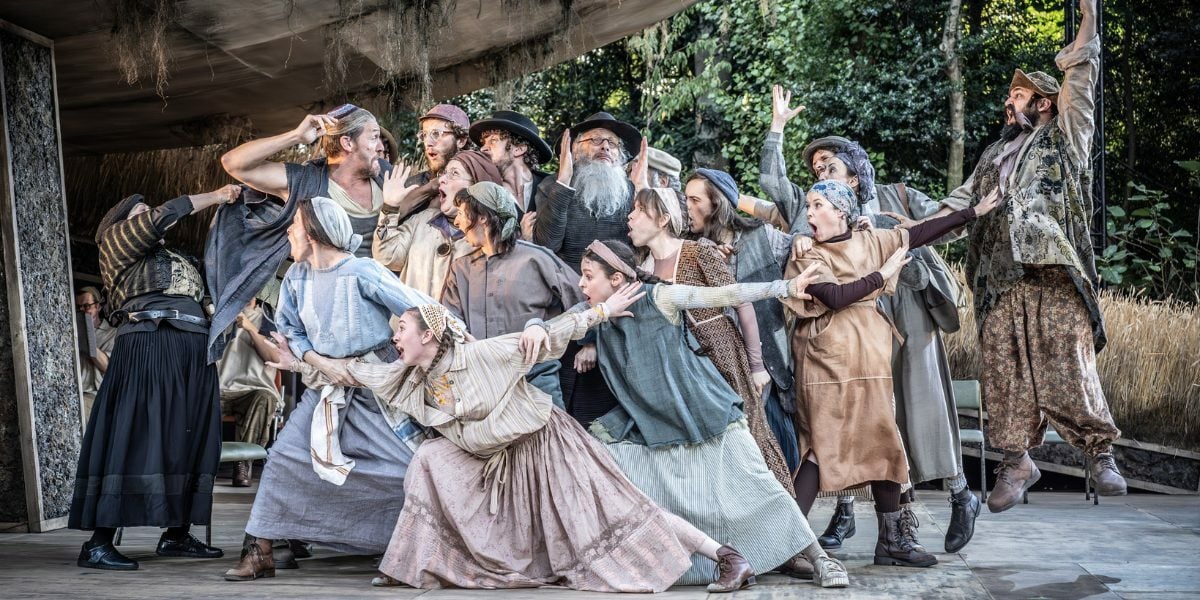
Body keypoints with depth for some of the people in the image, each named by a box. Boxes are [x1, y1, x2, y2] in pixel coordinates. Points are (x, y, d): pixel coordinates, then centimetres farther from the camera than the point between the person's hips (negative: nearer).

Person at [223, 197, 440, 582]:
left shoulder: (362, 272, -17)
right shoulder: (296, 276, 2)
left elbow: (422, 308, -19)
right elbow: (290, 331, 9)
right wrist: (321, 363, -9)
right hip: (330, 384, 5)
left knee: (413, 464, -7)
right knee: (285, 457, -2)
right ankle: (258, 552, 4)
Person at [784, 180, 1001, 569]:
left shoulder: (870, 242, 13)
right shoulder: (809, 258, -3)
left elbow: (919, 235, 14)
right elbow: (835, 296, -17)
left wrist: (975, 212, 14)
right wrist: (882, 274, -9)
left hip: (869, 359, 6)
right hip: (829, 359, -6)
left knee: (882, 443, 6)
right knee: (823, 446, -12)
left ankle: (892, 540, 12)